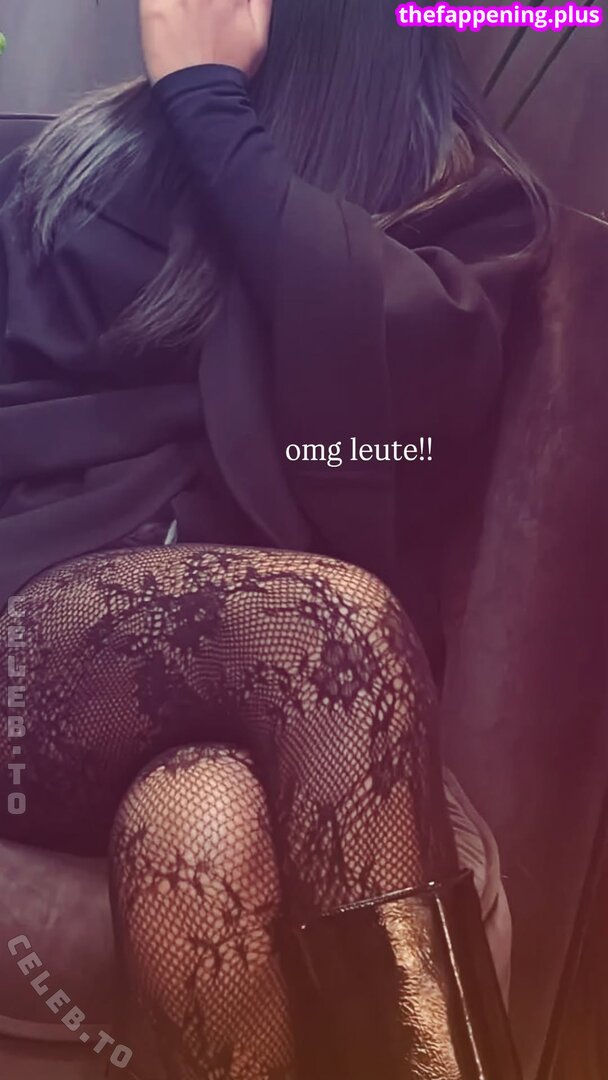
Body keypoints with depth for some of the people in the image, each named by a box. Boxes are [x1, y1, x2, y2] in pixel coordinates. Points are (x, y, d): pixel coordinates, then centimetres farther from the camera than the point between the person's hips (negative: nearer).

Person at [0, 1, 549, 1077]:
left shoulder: (470, 195, 13)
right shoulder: (87, 148, 17)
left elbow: (398, 354, -9)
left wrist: (207, 101, -1)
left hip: (266, 687, 0)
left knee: (199, 831, -33)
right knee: (332, 622, -29)